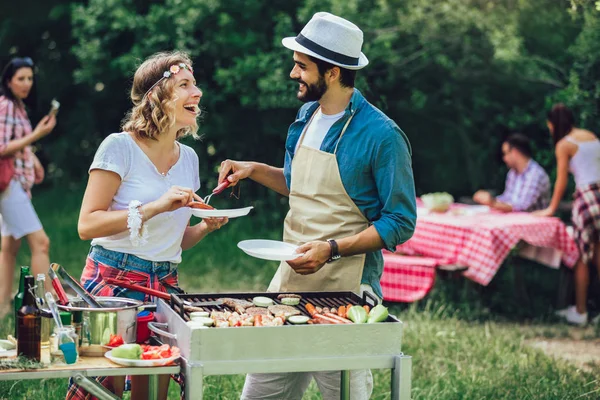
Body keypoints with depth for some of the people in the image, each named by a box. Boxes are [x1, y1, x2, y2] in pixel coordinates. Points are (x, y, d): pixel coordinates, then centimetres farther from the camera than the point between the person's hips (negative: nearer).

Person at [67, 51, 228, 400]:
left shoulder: (188, 157, 12)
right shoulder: (120, 147, -7)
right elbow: (87, 225, -14)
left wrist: (206, 227, -1)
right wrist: (156, 206, -20)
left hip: (165, 284, 6)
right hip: (113, 279, -6)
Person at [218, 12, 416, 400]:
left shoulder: (381, 135, -15)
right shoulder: (307, 116, 9)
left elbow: (401, 222, -13)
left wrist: (333, 249, -21)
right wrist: (254, 170, 9)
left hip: (344, 290, -7)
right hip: (290, 279, 7)